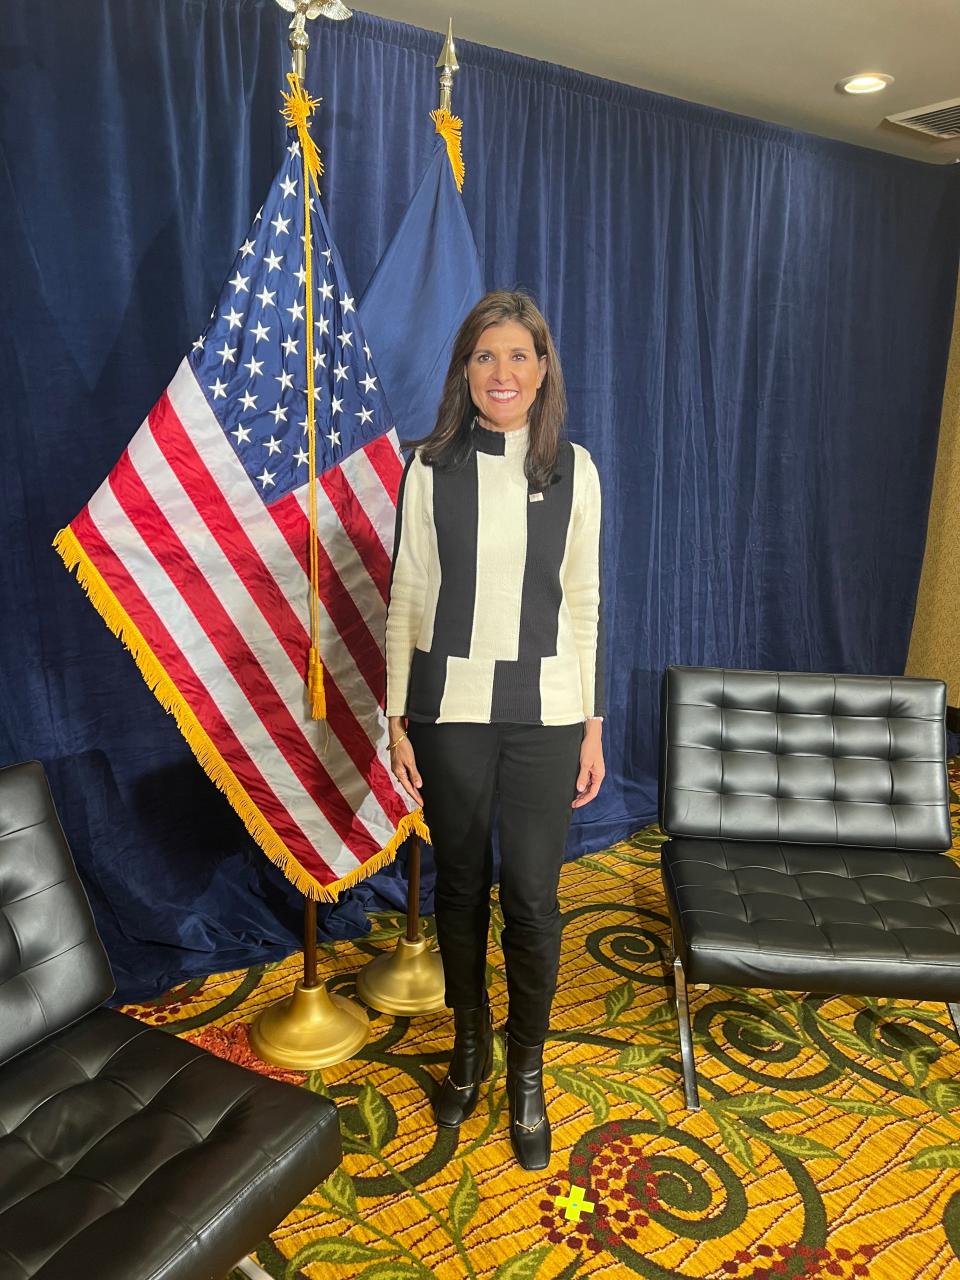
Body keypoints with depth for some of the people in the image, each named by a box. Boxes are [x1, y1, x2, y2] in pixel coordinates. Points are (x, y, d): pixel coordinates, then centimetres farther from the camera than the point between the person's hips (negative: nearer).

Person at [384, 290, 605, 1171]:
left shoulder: (574, 470, 0)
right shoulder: (430, 469, -2)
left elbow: (584, 602, 3)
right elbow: (407, 599, 1)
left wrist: (593, 724, 3)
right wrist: (397, 718, -1)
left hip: (544, 711, 0)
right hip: (450, 709, 0)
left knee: (532, 897, 6)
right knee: (461, 887, 14)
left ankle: (527, 1073, 30)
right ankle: (469, 1047, 39)